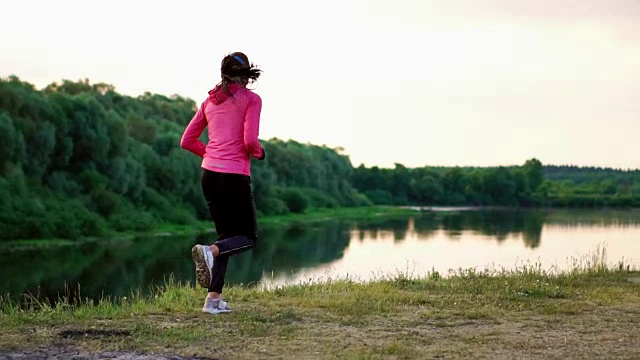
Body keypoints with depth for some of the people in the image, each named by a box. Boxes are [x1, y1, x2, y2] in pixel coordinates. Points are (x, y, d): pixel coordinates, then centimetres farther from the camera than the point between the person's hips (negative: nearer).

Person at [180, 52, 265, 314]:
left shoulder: (210, 101, 13)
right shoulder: (251, 99, -3)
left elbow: (187, 141, 13)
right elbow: (250, 141, -14)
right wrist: (259, 153, 7)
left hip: (209, 173, 6)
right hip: (235, 175, -6)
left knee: (226, 235, 15)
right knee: (248, 237, 7)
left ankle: (214, 298, 6)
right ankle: (209, 251, -24)